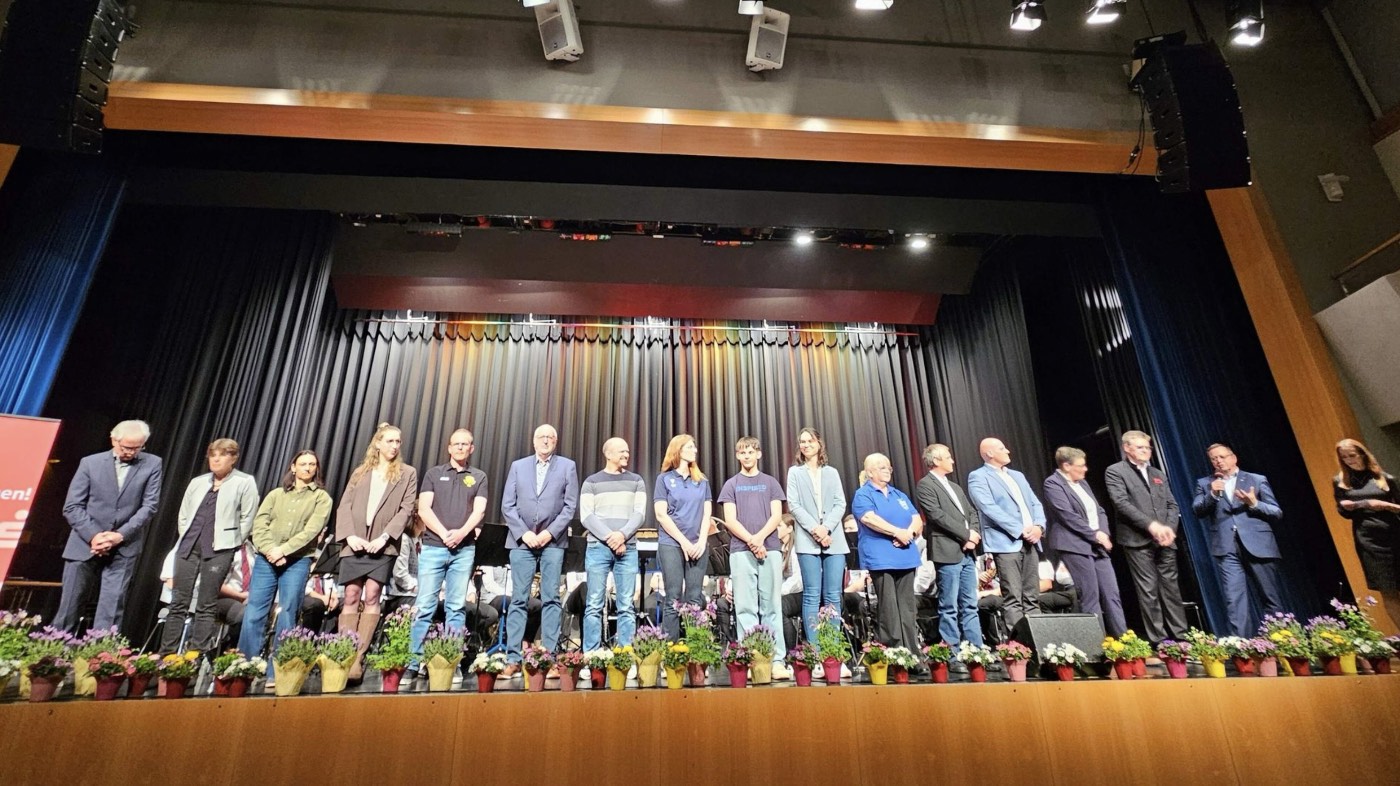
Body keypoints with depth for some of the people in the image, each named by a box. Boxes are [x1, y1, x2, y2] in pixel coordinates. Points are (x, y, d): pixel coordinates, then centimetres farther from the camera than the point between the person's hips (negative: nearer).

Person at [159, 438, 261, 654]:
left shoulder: (245, 483, -1)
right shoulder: (197, 482, 15)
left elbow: (247, 519, -4)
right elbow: (183, 515, 18)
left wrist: (230, 545, -5)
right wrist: (186, 539, 7)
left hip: (219, 549, -5)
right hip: (189, 546, 5)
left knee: (206, 606, 0)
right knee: (178, 601, 9)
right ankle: (167, 653, 17)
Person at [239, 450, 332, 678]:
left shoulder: (321, 497, 7)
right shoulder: (276, 494, 16)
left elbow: (312, 530, -5)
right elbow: (259, 524, 5)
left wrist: (283, 550, -15)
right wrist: (270, 550, -10)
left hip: (298, 561, -2)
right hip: (266, 559, 2)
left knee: (286, 616, -2)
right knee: (253, 614, 0)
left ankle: (276, 673, 4)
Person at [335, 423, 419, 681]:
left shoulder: (407, 474, 7)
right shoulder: (360, 472, 16)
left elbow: (406, 509, -1)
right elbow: (344, 506, 9)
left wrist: (384, 537, -12)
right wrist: (349, 535, -7)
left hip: (383, 544, -2)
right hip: (355, 543, 2)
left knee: (371, 597, -7)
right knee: (351, 597, 2)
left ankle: (359, 657, -3)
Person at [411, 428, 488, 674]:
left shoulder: (479, 477, 12)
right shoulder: (434, 474, 11)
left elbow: (479, 511, 1)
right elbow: (423, 509, 1)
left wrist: (461, 533, -16)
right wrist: (444, 534, -11)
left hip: (464, 549, 1)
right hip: (433, 546, 0)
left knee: (456, 607, 3)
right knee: (424, 606, -2)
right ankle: (415, 661, 5)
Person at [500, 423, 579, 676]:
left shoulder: (567, 466, 6)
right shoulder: (518, 466, 11)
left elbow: (570, 506, 0)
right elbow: (507, 505, 5)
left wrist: (550, 532, -9)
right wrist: (523, 533, -7)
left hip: (553, 540, -1)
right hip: (522, 540, 1)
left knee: (551, 599, 1)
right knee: (519, 599, 2)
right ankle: (513, 658, 7)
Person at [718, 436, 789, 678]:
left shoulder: (771, 482, 14)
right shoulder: (731, 485, 12)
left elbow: (776, 516, 4)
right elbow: (730, 520, 3)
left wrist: (759, 538, -11)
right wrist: (751, 541, -10)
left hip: (770, 549, 1)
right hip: (741, 551, 0)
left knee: (771, 607, 1)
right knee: (745, 608, -1)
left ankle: (777, 660, 2)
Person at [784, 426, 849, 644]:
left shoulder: (832, 472, 15)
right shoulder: (795, 472, 11)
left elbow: (840, 504, 6)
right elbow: (793, 505, 1)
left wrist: (826, 528, -10)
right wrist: (814, 529, -12)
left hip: (834, 539, 2)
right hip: (807, 540, -2)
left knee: (833, 595, 0)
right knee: (812, 595, -4)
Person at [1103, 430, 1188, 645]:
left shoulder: (1158, 474, 20)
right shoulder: (1115, 472, 0)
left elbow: (1172, 505, 14)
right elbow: (1122, 503, -11)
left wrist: (1169, 528, -4)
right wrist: (1151, 525, -17)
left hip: (1164, 541, 6)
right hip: (1138, 540, -6)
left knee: (1172, 589, 8)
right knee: (1149, 592, -4)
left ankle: (1181, 636, 15)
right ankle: (1158, 640, 0)